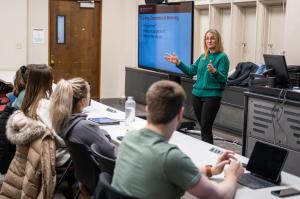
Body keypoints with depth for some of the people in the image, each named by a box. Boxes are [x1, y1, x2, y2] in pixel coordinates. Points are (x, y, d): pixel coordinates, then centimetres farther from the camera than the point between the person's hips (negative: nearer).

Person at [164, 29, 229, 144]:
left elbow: (223, 79, -16)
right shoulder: (203, 57, 11)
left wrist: (214, 71, -35)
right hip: (197, 94, 6)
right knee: (203, 127, 14)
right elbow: (191, 71, 15)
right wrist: (178, 63, 6)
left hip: (212, 96, -6)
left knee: (206, 128, -7)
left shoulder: (222, 57, -8)